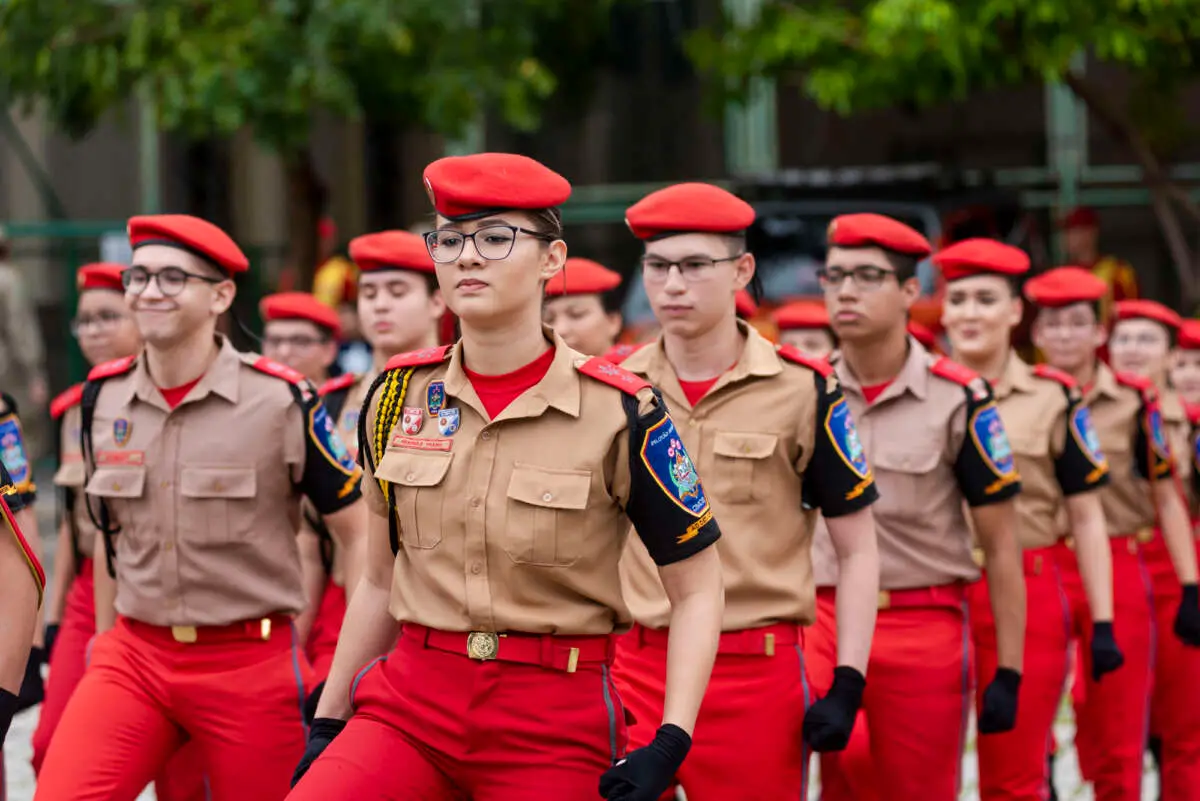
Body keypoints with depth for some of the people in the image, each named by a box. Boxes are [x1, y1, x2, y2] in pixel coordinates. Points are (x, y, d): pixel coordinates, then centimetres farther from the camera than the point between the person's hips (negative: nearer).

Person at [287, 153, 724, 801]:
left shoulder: (620, 412, -7)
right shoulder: (398, 395, 5)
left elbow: (696, 590, -1)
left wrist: (668, 746, -12)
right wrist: (329, 722, 15)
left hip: (557, 723, -3)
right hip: (412, 701, 3)